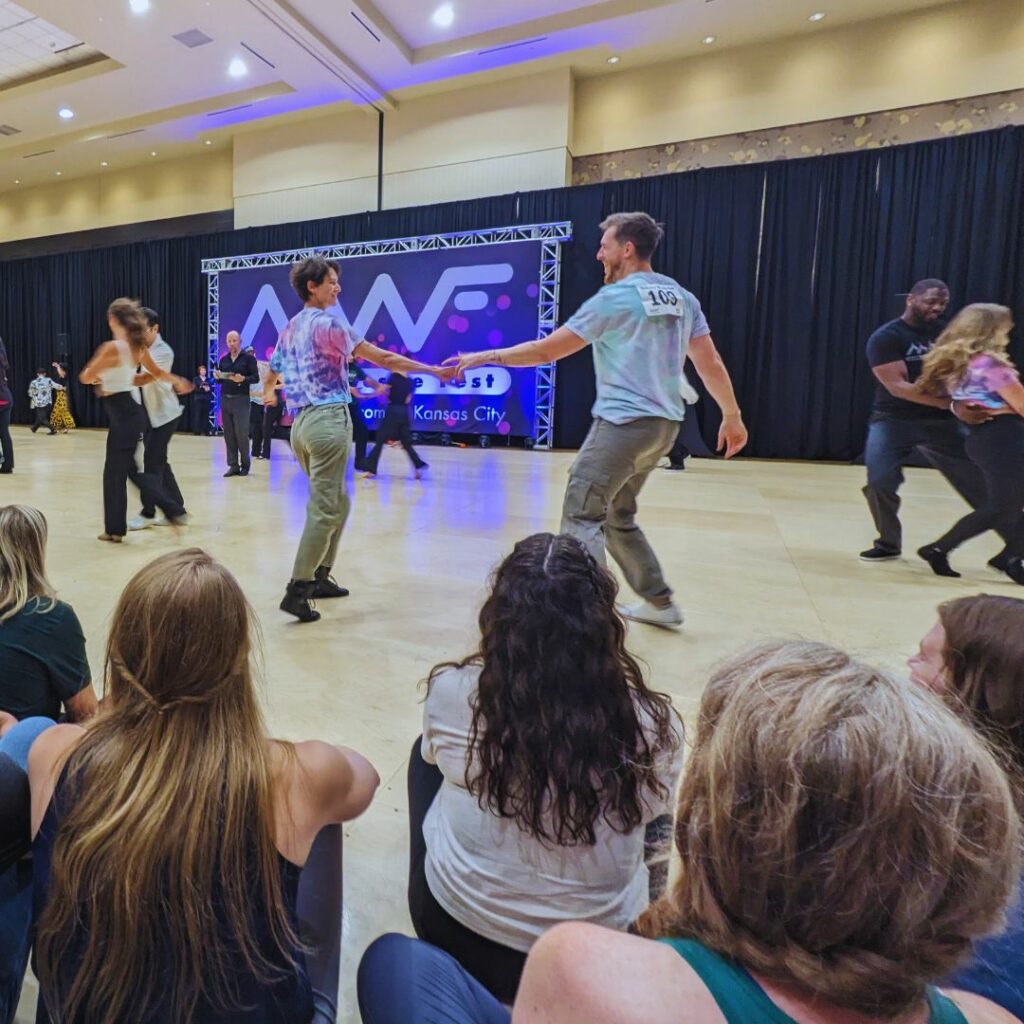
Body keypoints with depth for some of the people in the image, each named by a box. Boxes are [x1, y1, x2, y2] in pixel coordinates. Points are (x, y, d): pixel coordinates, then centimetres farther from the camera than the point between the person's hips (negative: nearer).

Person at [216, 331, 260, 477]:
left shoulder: (248, 357, 0)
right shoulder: (223, 359, 16)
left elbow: (256, 378, -6)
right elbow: (221, 380, 17)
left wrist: (243, 379, -23)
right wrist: (217, 377, -5)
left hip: (241, 399, -5)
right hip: (225, 399, 5)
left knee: (241, 433, -7)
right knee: (228, 434, 2)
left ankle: (245, 464, 7)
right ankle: (233, 465, 7)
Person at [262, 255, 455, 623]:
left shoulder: (289, 328, 18)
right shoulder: (329, 323, -7)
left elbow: (270, 375, 27)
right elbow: (381, 358, -8)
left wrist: (268, 394, 51)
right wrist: (434, 371, -3)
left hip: (301, 423, 9)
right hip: (328, 420, -9)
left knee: (336, 503, 17)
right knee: (324, 509, -6)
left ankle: (319, 577, 20)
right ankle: (297, 590, -5)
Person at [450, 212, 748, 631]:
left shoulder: (615, 298, -6)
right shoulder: (682, 298, 13)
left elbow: (547, 350, -5)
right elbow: (711, 364, 11)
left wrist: (485, 357, 4)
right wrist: (732, 416, 21)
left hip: (625, 422, -8)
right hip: (663, 424, 8)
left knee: (582, 515, -8)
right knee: (617, 516, 18)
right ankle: (660, 602, 25)